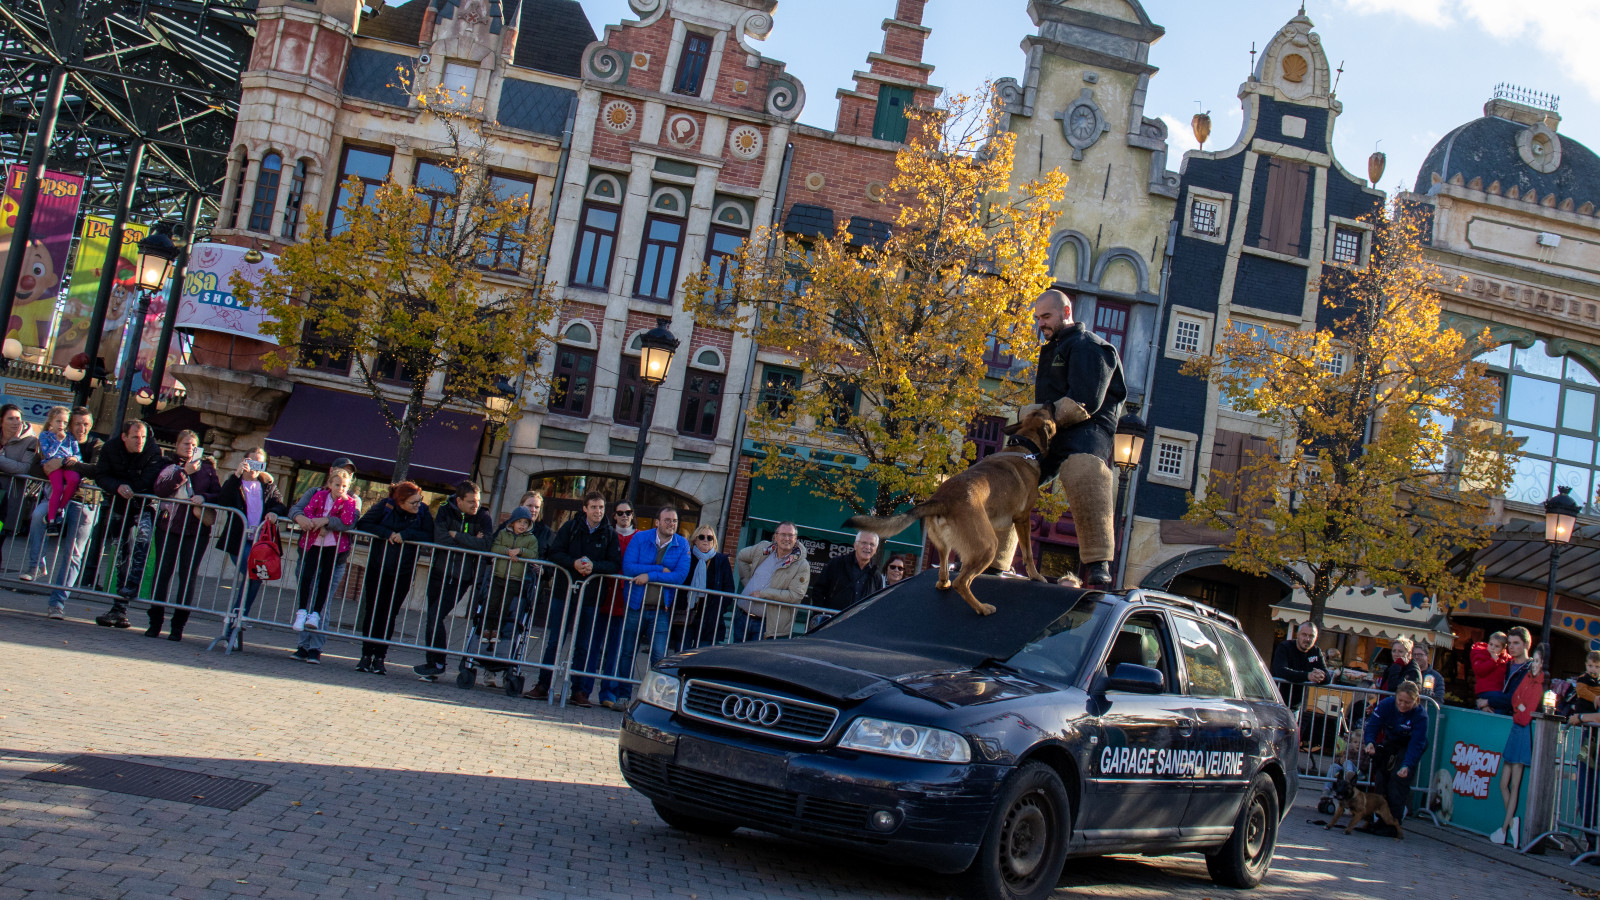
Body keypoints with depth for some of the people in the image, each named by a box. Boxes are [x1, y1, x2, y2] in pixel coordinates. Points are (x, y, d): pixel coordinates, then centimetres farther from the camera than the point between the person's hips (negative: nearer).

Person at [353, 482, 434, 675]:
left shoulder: (423, 511, -5)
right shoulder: (385, 506, -7)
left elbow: (429, 536, -12)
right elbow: (362, 524, -9)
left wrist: (405, 535, -22)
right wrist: (387, 533, -19)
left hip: (403, 573, 0)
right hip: (377, 568, 0)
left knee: (389, 614, 1)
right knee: (372, 611, 1)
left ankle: (380, 658, 6)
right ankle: (366, 655, 8)